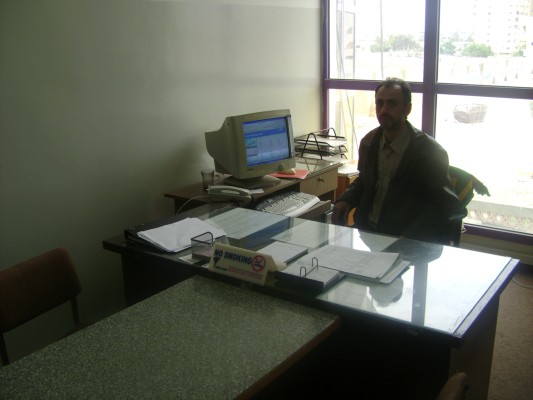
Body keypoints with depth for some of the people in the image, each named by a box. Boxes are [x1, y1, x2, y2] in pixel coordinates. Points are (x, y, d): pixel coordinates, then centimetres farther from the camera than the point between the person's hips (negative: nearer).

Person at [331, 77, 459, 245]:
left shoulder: (431, 152, -10)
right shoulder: (369, 142, 7)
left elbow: (444, 205, -8)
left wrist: (407, 237, -21)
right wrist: (345, 200, 2)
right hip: (367, 230, 5)